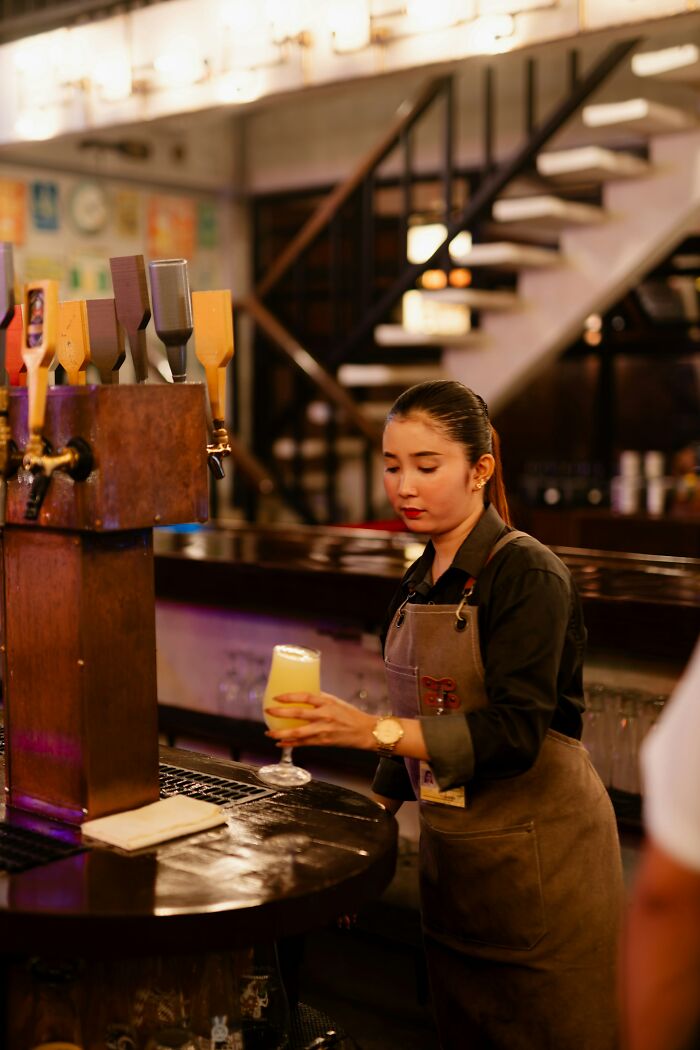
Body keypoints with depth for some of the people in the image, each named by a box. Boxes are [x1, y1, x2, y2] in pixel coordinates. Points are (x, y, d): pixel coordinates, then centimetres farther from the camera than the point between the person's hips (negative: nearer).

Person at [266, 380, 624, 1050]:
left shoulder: (527, 574, -17)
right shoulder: (419, 584, 7)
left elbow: (513, 732, -27)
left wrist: (372, 730, -35)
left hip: (539, 854, -7)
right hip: (450, 846, 7)